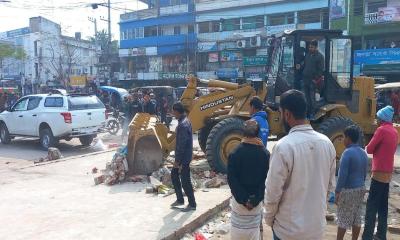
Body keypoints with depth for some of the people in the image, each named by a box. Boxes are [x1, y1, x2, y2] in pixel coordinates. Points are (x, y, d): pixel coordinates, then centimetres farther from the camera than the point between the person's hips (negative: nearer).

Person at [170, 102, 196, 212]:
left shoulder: (183, 125, -24)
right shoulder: (185, 121, 8)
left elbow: (182, 144, -24)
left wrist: (177, 160, -18)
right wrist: (177, 158, 21)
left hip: (183, 158, -10)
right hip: (183, 156, 10)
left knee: (185, 181, 1)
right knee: (174, 175, 19)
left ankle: (192, 204, 15)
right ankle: (180, 199, 30)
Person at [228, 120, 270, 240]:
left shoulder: (235, 153, -12)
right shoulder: (265, 154, -7)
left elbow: (232, 179, -14)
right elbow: (266, 179, -9)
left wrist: (242, 199, -10)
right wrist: (255, 200, -8)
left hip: (239, 199, -1)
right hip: (256, 199, 2)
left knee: (237, 228, 12)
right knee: (254, 227, 15)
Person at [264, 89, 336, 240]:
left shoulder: (284, 146, -23)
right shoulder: (327, 143, -5)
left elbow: (273, 192, -18)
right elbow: (330, 186, 6)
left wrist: (269, 218, 0)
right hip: (317, 226, 5)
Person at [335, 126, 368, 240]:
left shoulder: (347, 153, -19)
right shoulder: (363, 153, 6)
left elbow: (342, 175, -21)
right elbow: (364, 174, 14)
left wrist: (337, 192, -16)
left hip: (348, 190, -8)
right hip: (360, 189, 8)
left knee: (343, 219, 3)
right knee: (357, 218, 13)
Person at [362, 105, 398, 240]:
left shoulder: (381, 130, -12)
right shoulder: (394, 131, 13)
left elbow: (369, 149, -11)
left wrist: (368, 147, 9)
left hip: (379, 172, -8)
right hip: (388, 173, 8)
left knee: (371, 206, -6)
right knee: (382, 206, 13)